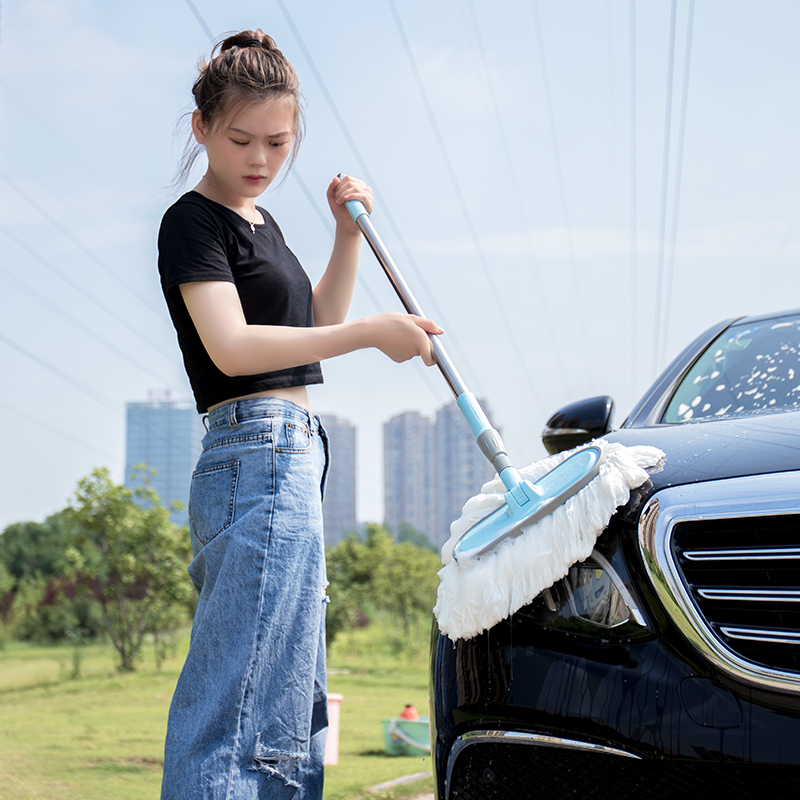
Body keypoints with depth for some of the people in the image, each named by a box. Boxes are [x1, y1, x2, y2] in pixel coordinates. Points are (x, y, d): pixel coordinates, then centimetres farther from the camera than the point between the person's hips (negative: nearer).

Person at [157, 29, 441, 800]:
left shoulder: (260, 222, 21)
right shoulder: (193, 221, -6)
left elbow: (316, 326, 26)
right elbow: (232, 347, -19)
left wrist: (348, 233, 15)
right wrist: (374, 332, -21)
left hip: (291, 459, 10)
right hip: (258, 456, -10)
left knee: (292, 710, 12)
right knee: (239, 707, -16)